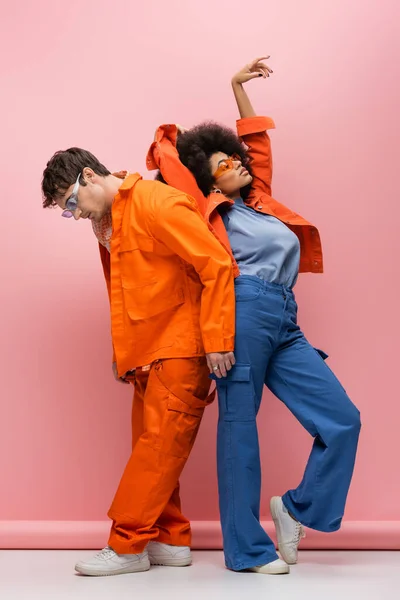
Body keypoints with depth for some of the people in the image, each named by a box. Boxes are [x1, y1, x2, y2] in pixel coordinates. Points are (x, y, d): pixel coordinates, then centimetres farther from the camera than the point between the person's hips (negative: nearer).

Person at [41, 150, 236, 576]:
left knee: (157, 445, -7)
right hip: (147, 355, 9)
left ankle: (127, 546, -3)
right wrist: (122, 355, 20)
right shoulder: (106, 224, 15)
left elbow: (217, 264, -19)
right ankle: (171, 541, 17)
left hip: (181, 349, -9)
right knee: (150, 449, 9)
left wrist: (217, 339, -20)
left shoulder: (156, 204, -14)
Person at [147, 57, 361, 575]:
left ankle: (297, 508, 14)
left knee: (343, 421, 0)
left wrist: (238, 87, 38)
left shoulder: (258, 199, 25)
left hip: (285, 325, 7)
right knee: (238, 425, -5)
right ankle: (246, 548, 0)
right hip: (245, 313, -7)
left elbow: (256, 138, 34)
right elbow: (168, 152, 8)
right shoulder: (211, 210, 8)